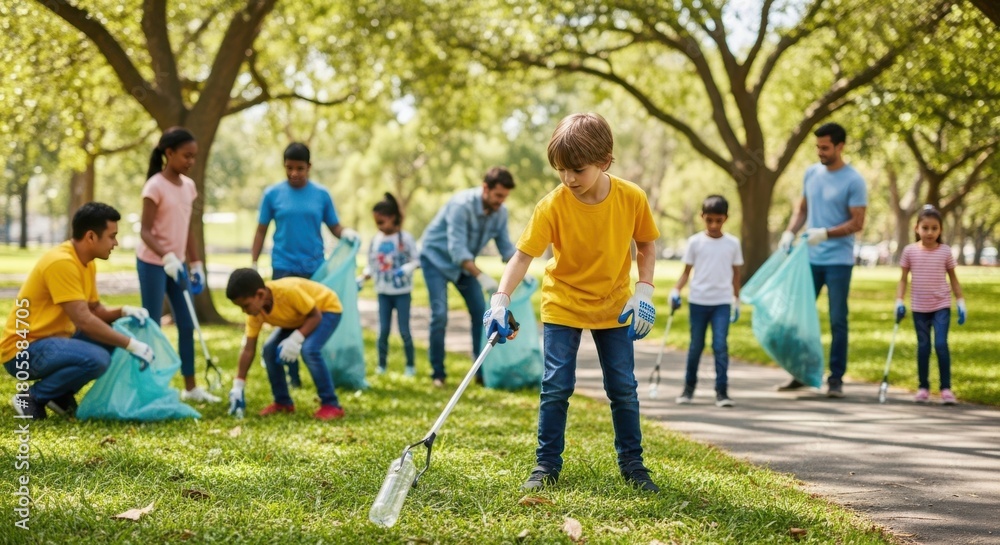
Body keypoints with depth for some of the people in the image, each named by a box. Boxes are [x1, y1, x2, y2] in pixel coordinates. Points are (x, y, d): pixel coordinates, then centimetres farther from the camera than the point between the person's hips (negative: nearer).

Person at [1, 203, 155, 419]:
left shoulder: (86, 263, 9)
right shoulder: (61, 263, -22)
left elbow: (95, 311, 16)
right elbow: (84, 321, -27)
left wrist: (124, 311, -5)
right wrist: (131, 344, -23)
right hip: (24, 351, -10)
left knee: (114, 337, 4)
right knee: (96, 358, -29)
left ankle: (61, 395, 9)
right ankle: (32, 397, -9)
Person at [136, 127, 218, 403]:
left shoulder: (188, 186, 7)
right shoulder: (155, 186, -14)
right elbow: (145, 231, -17)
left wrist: (196, 265, 11)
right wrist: (166, 257, -31)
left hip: (176, 264, 7)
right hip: (153, 263, -7)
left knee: (186, 325, 9)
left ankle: (190, 387, 16)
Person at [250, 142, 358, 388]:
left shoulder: (321, 194, 2)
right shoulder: (273, 194, 0)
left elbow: (334, 226, 5)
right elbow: (261, 230, 5)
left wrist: (346, 233, -17)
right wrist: (253, 264, 2)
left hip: (315, 268, 1)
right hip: (284, 268, -1)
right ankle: (291, 375, 10)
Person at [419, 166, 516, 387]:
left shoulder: (500, 212, -12)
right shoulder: (462, 205, -32)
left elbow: (506, 247, -3)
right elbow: (457, 249, -37)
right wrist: (481, 276, -46)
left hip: (465, 262, 6)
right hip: (436, 257, -6)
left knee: (481, 313, -4)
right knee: (440, 315, -15)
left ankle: (483, 371, 3)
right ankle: (437, 373, -4)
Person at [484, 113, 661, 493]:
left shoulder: (631, 198, -14)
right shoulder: (553, 206, -20)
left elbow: (646, 245, 0)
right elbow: (523, 255, -23)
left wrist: (644, 292, -11)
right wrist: (501, 299, -35)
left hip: (614, 306, 2)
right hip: (562, 305, -1)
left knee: (624, 387, 5)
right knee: (556, 387, -5)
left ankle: (632, 463, 19)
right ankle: (547, 464, 7)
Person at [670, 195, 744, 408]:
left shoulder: (732, 243, 3)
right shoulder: (695, 242, 0)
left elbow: (736, 273, 10)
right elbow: (687, 271, 3)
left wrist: (737, 302, 10)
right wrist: (676, 291, -11)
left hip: (722, 302, 0)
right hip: (698, 301, 0)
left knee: (720, 346, -9)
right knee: (696, 346, 9)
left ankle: (722, 391, -6)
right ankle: (689, 387, 24)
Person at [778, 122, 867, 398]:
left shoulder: (853, 181, -10)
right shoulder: (811, 173, 8)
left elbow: (857, 223, -11)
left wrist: (825, 233, -22)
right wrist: (790, 232, 0)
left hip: (838, 261, -6)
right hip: (810, 258, 6)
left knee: (837, 321, 0)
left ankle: (836, 379, 7)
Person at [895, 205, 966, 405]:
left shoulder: (945, 251, -1)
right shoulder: (910, 251, -2)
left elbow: (953, 279, 7)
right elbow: (903, 279, 4)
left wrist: (961, 302, 3)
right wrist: (899, 302, -5)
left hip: (941, 306, -1)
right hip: (919, 307, 1)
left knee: (941, 344, -12)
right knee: (923, 346, 6)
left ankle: (946, 388, -6)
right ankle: (923, 388, 16)